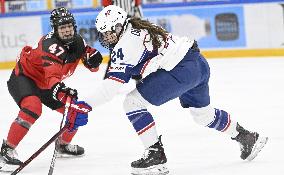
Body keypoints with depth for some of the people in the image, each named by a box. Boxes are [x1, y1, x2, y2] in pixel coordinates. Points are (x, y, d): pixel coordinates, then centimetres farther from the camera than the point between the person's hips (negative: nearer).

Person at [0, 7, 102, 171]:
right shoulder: (51, 45, -33)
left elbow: (93, 66, 3)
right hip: (24, 77, -8)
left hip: (45, 83, 8)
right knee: (33, 108, -36)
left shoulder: (78, 41, -9)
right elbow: (52, 77, -45)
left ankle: (63, 145, 32)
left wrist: (93, 57, -21)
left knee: (77, 110, 5)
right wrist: (62, 90, -66)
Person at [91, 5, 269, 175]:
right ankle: (248, 138, 47)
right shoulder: (137, 26, 15)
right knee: (203, 113, 31)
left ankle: (156, 155, -7)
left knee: (133, 103, -9)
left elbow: (114, 83, -18)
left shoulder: (126, 43, -13)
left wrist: (86, 104, -17)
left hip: (182, 70, -10)